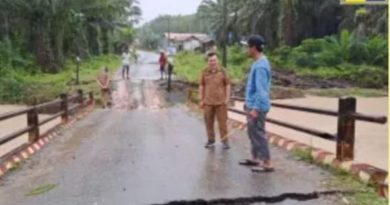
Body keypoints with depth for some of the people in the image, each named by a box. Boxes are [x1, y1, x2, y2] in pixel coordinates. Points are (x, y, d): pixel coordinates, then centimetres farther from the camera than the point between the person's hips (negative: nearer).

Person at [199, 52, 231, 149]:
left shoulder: (222, 71, -2)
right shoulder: (204, 72, 1)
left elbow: (227, 85, 2)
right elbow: (201, 86, 6)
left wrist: (227, 98, -3)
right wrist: (201, 99, 4)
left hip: (221, 101, -2)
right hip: (208, 101, 2)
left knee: (222, 121, 4)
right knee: (209, 122, 8)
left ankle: (225, 140, 13)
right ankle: (211, 140, 21)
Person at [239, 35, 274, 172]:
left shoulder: (260, 66, -20)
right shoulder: (258, 63, 12)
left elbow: (261, 90, -24)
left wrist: (256, 108, -24)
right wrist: (249, 103, 23)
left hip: (257, 107, -10)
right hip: (253, 105, 10)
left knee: (258, 133, -5)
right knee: (252, 132, 18)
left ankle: (267, 163, 2)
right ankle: (255, 158, 29)